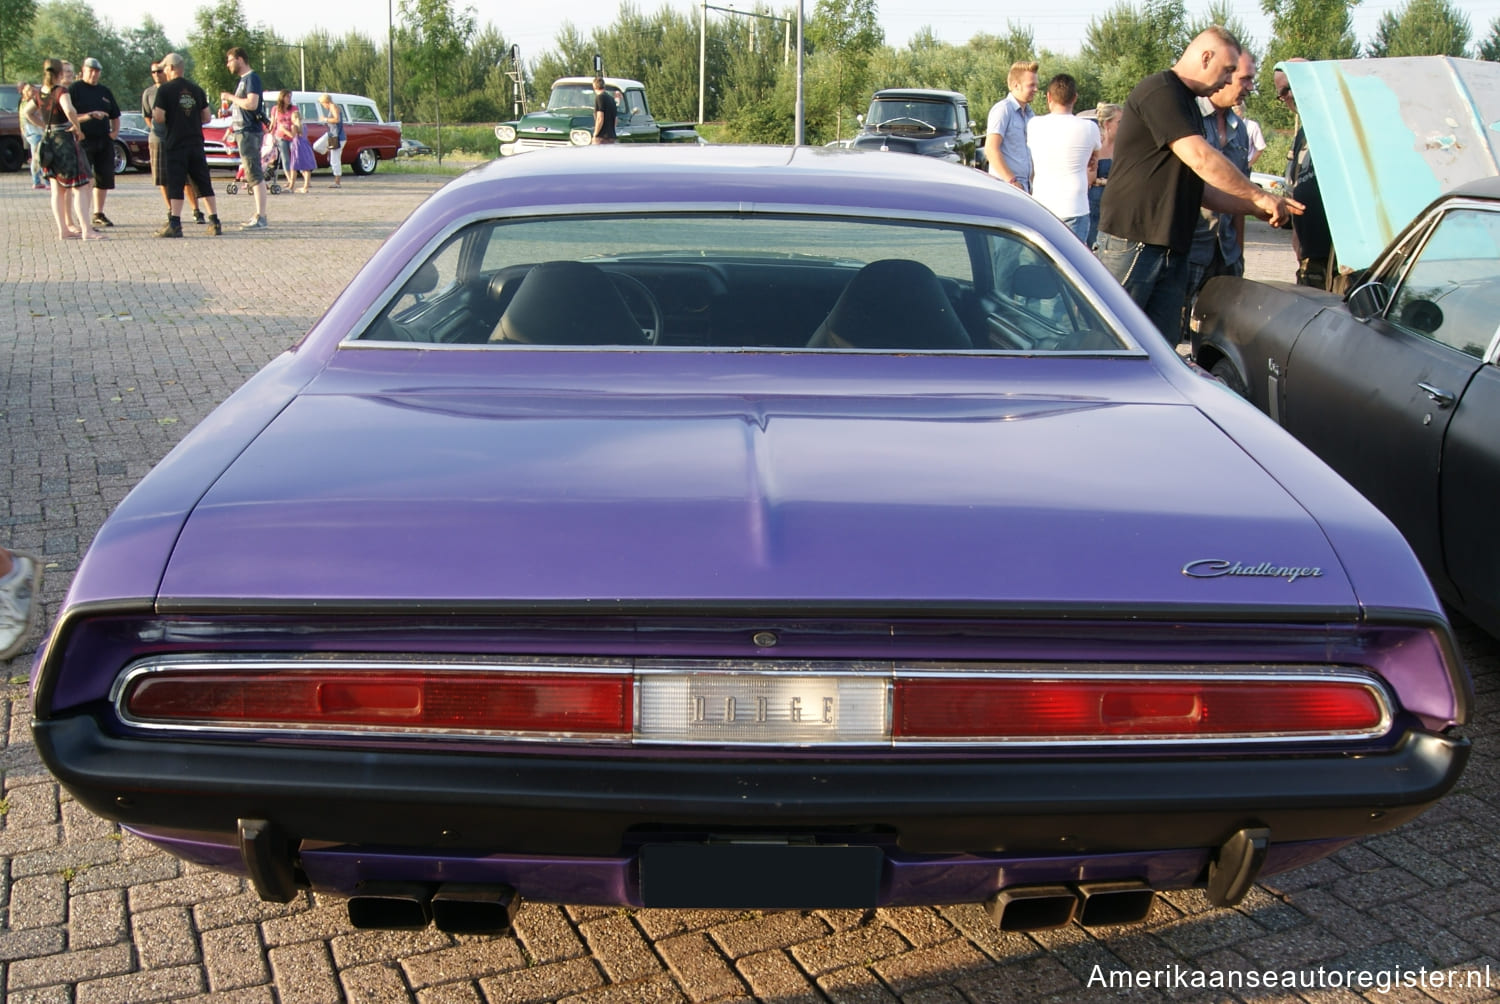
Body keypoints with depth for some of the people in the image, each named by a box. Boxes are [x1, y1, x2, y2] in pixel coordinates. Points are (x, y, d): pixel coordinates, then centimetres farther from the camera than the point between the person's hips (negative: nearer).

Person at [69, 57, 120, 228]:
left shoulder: (105, 91, 17)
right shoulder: (74, 89, -1)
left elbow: (115, 116, 26)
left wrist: (115, 130, 8)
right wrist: (89, 116, -22)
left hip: (104, 141, 6)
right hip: (83, 141, -6)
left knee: (104, 178, 9)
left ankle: (99, 214, 21)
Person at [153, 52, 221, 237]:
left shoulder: (165, 90, -7)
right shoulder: (196, 90, 8)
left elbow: (159, 118, -12)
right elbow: (207, 117, 10)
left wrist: (154, 112, 9)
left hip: (175, 144, -4)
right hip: (196, 143, 4)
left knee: (175, 186, -4)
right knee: (204, 184, 8)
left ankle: (175, 225, -8)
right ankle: (215, 222, 7)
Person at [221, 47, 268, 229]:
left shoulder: (252, 78, -11)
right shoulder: (243, 79, 19)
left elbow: (252, 104, -23)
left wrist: (230, 97, -14)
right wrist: (229, 111, 13)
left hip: (250, 132, -10)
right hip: (244, 132, 10)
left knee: (255, 175, -12)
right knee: (254, 175, 11)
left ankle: (260, 218, -14)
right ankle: (259, 216, 15)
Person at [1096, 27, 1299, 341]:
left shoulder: (1187, 104, 22)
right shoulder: (1160, 91, -9)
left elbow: (1197, 188, 22)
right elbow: (1201, 159, -18)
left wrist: (1256, 208, 12)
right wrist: (1259, 196, -9)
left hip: (1172, 250, 10)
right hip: (1131, 243, -9)